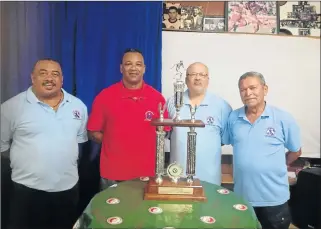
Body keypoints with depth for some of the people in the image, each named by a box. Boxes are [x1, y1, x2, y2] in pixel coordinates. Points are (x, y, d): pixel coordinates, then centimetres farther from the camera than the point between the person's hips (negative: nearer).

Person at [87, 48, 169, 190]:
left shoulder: (157, 98, -1)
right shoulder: (104, 96, -3)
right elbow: (93, 132, 3)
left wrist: (145, 146, -5)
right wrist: (114, 143, -8)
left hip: (147, 173, 1)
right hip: (112, 174, 0)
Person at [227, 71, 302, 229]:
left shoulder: (283, 119, -9)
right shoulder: (233, 118, -2)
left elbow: (295, 152, 3)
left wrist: (275, 167, 6)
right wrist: (247, 166, 5)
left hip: (274, 199, -2)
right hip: (241, 196, 3)